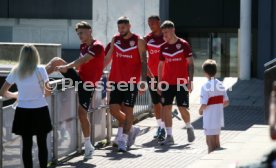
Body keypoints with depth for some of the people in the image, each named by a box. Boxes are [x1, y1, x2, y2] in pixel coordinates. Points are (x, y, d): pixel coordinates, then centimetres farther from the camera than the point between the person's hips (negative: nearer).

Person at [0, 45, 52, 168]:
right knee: (42, 144, 8)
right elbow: (48, 92, -3)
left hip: (23, 112, 2)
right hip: (39, 111, -2)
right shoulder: (40, 70, -9)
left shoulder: (15, 72, -2)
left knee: (27, 145, 8)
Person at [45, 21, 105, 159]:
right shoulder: (83, 46, 10)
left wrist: (66, 67, -38)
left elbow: (83, 60, -29)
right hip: (79, 77, 7)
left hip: (88, 83, -7)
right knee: (57, 61, -9)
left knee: (82, 112, -10)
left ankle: (88, 146, 0)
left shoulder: (97, 46, -16)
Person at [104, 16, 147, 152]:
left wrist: (143, 81, -13)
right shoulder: (115, 40, 9)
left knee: (127, 110, -4)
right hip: (116, 81, 5)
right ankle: (131, 129, 21)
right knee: (113, 109, 0)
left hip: (131, 82, -5)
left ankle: (123, 140, 1)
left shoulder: (138, 41, -4)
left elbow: (143, 62, -6)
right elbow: (108, 58, 18)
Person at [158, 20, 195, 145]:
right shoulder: (163, 47, 8)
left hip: (181, 83, -3)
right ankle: (169, 136, 0)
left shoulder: (184, 45, -3)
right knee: (166, 108, -4)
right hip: (167, 83, 4)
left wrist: (190, 81, -9)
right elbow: (161, 66, 14)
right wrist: (159, 83, 9)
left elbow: (190, 64, -3)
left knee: (182, 108, -3)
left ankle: (189, 127, 26)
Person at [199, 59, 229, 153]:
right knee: (216, 141, 17)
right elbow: (226, 102, 4)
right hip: (219, 118, 6)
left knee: (210, 142, 2)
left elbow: (204, 105, -23)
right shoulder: (220, 85, 1)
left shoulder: (205, 86, -18)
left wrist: (200, 110, -2)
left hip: (209, 120, -6)